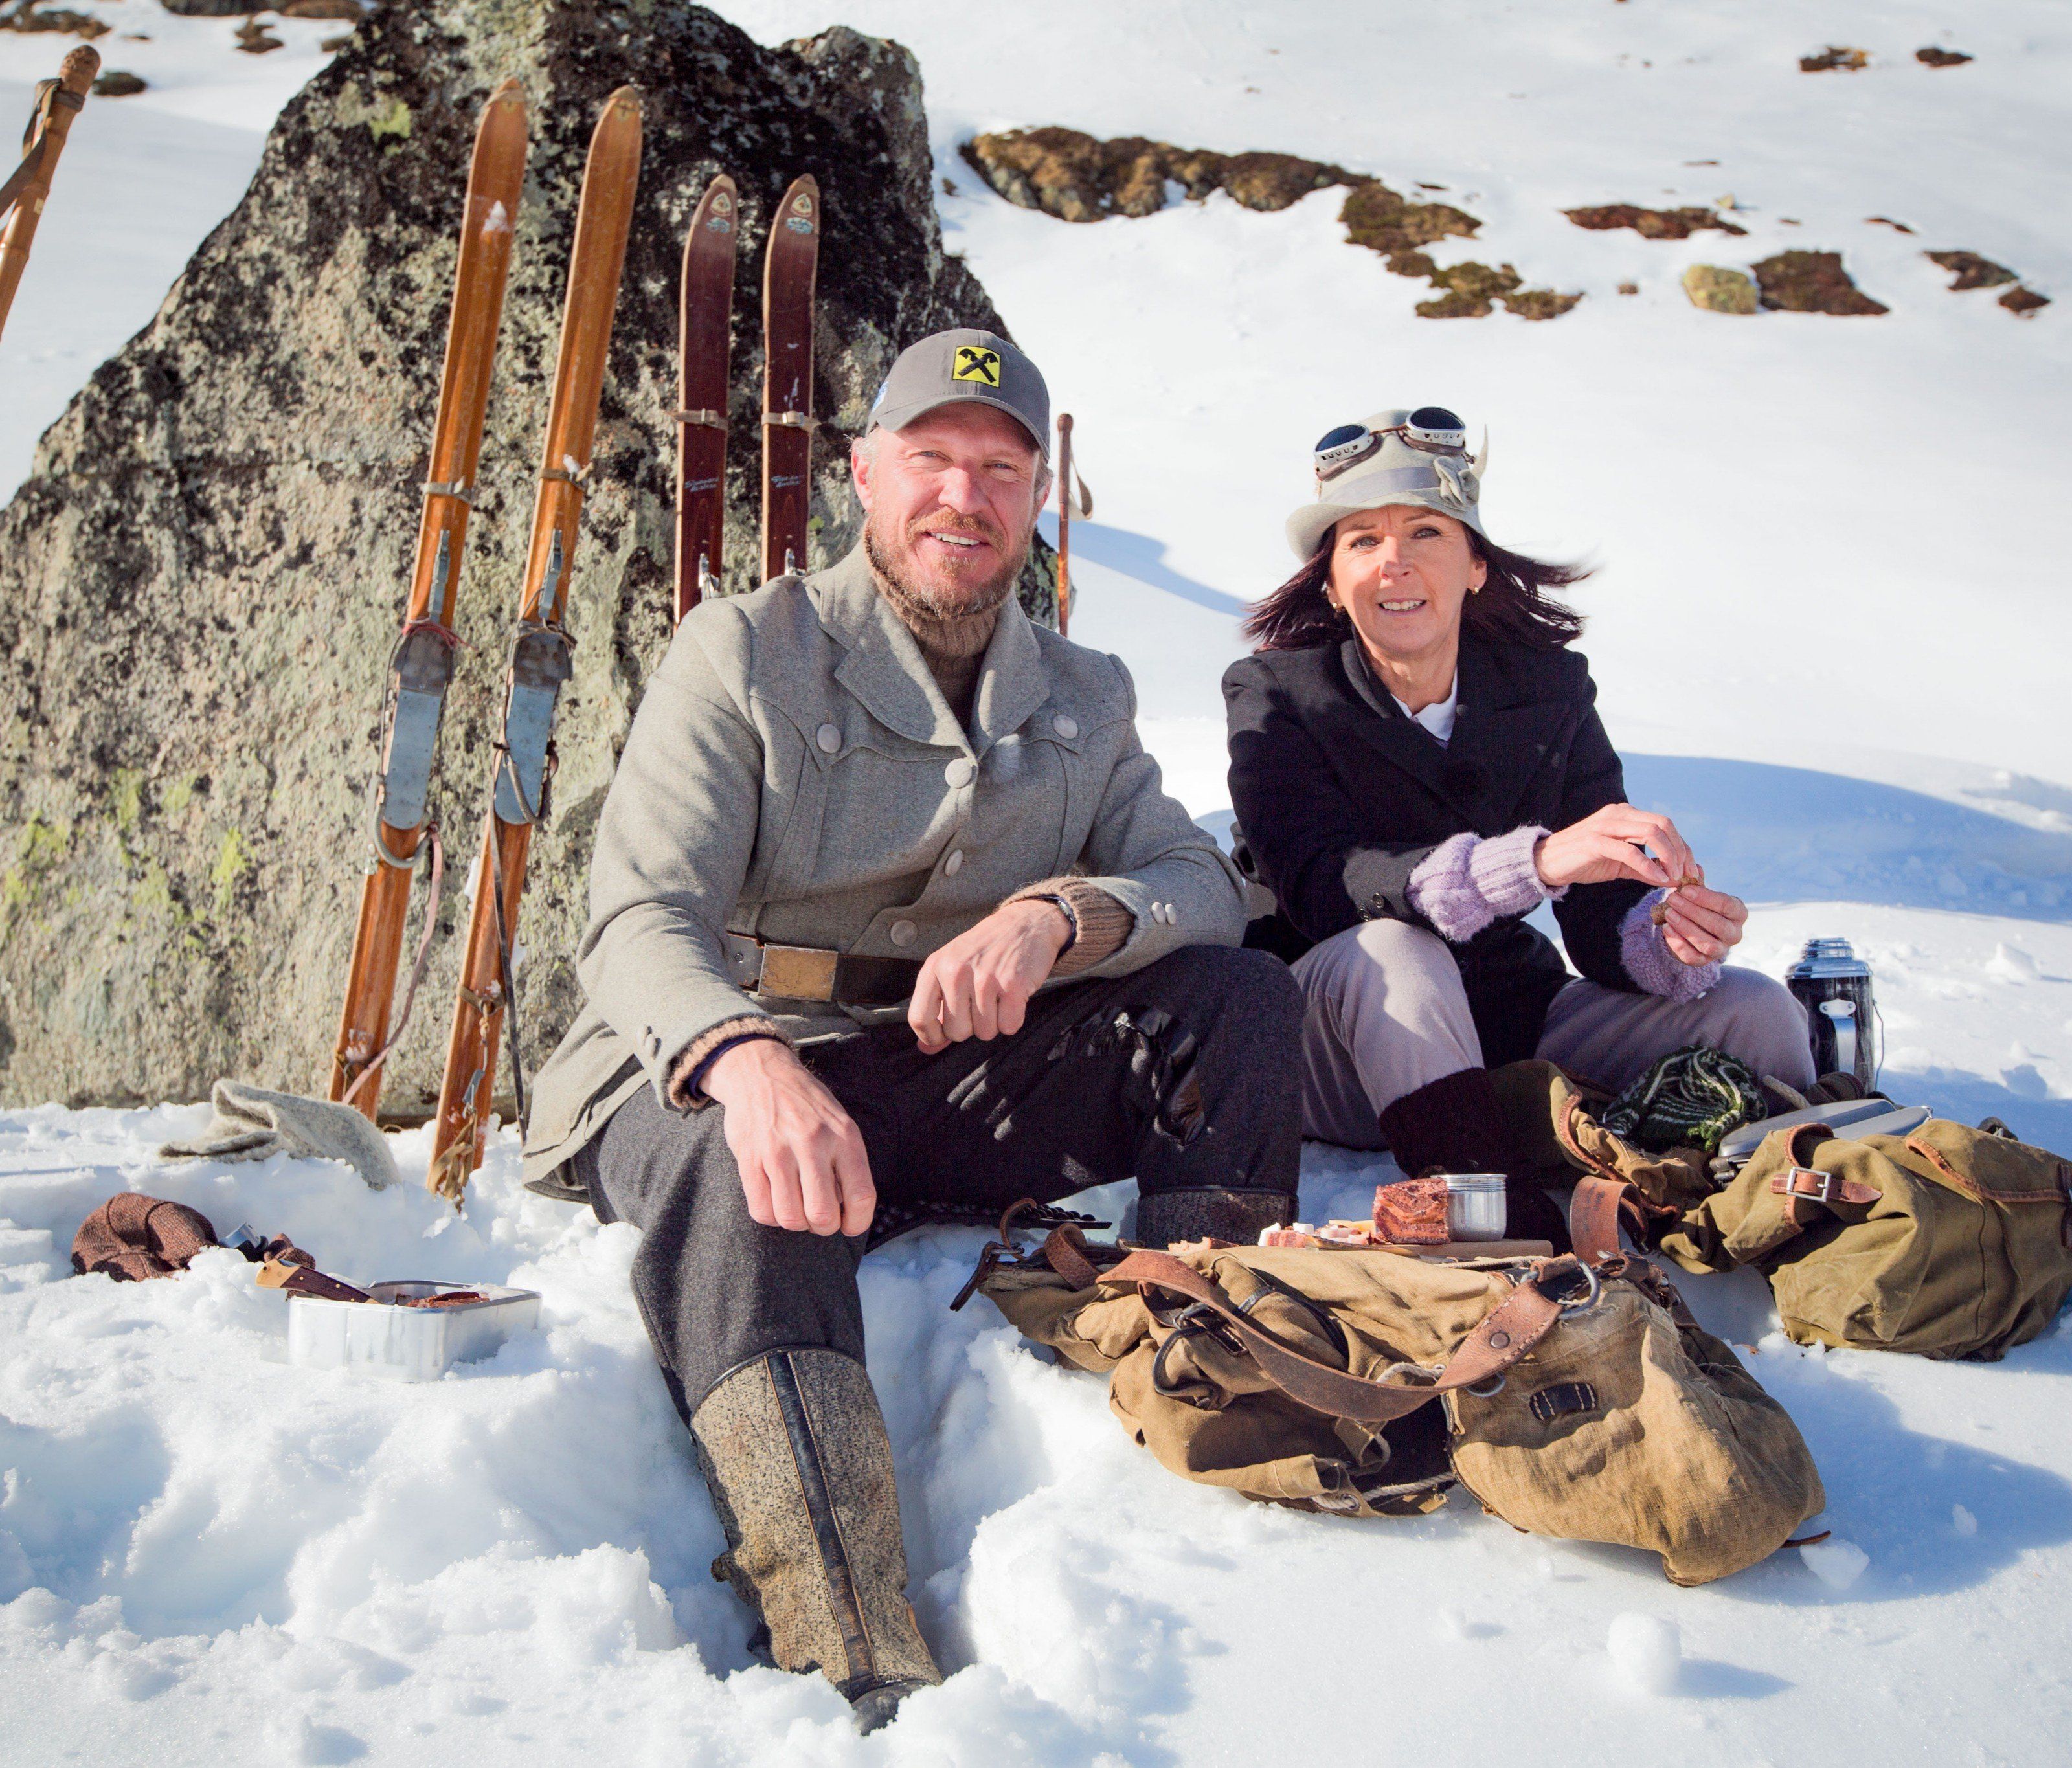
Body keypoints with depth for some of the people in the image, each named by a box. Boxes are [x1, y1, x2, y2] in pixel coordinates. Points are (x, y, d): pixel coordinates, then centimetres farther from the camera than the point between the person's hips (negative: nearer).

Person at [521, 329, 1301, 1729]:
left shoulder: (1086, 700, 14)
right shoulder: (747, 653, 0)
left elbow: (1206, 886, 1)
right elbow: (639, 919, -13)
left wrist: (1064, 912, -24)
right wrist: (750, 1060, -37)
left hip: (964, 1091, 4)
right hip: (718, 1074, -4)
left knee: (1243, 994, -14)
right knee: (735, 1175, -39)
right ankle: (864, 1679, -48)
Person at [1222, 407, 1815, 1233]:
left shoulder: (1550, 688, 0)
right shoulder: (1272, 693, -10)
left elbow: (1605, 920, -6)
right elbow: (1316, 882, -29)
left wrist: (1671, 942, -32)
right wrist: (1533, 860, -44)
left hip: (1507, 1024, 4)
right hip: (1334, 1052, -4)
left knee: (1756, 1010, -15)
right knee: (1388, 952, -37)